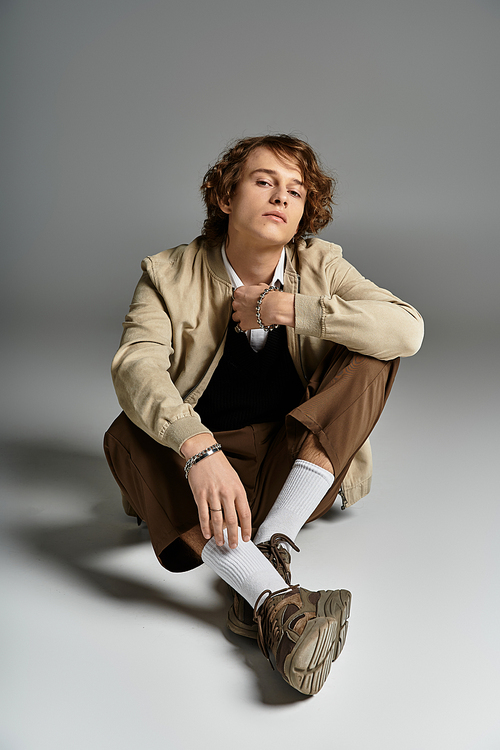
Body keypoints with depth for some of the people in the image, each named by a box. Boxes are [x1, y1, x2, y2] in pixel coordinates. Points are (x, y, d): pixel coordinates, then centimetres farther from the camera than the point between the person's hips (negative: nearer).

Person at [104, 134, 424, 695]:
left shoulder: (321, 267, 0)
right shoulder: (169, 275, -4)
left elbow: (408, 328, -16)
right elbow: (135, 365, -24)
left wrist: (291, 309, -22)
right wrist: (198, 448, -43)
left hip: (304, 464, 1)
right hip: (206, 465, 0)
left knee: (371, 356, -19)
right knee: (126, 438, -29)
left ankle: (271, 545, -29)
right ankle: (278, 602, -43)